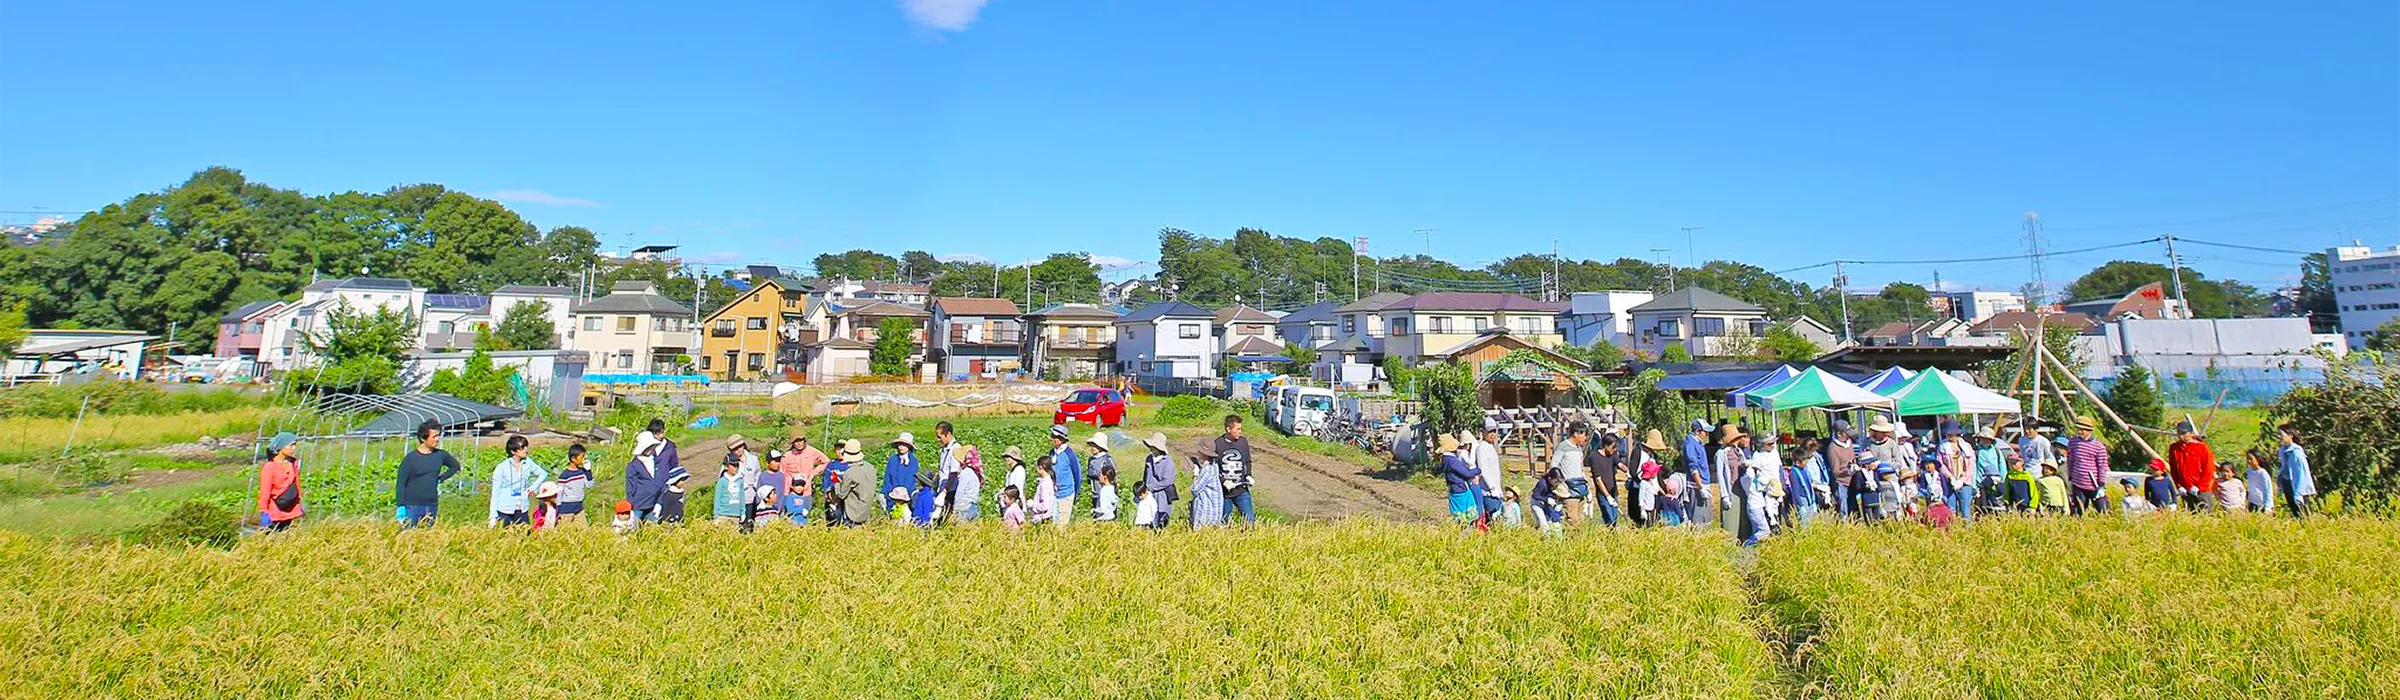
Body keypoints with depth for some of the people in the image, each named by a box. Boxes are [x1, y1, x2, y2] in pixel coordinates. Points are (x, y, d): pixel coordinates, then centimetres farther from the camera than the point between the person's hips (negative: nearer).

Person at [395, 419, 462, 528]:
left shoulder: (441, 455, 4)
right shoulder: (410, 459, -7)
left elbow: (455, 466, 24)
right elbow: (401, 485, -6)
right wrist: (401, 507, -12)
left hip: (432, 507, 4)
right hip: (413, 507, -4)